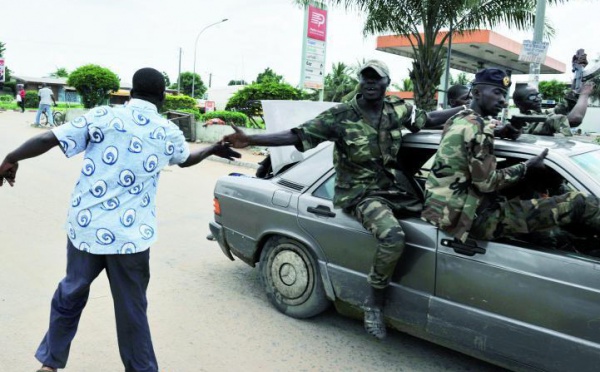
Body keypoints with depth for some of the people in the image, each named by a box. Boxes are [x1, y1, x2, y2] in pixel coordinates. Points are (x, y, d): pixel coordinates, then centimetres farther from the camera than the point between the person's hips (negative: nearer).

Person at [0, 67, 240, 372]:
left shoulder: (102, 116, -1)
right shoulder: (169, 133, 3)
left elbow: (48, 139, -6)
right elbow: (187, 159, 24)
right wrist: (214, 149, 43)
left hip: (85, 226, 2)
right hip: (131, 235, -1)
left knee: (70, 293, 23)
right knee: (131, 309, 12)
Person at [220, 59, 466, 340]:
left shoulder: (398, 110, 5)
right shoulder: (340, 116, -10)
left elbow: (430, 119, 21)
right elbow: (296, 135, -15)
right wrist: (250, 140, -25)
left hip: (396, 189, 6)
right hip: (360, 194, -6)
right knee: (392, 237, -33)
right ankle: (373, 304, -8)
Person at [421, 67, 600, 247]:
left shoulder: (458, 119, 15)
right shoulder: (476, 126, -13)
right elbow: (486, 183, -17)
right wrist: (527, 166, -4)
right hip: (472, 216, -10)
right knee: (580, 203, -10)